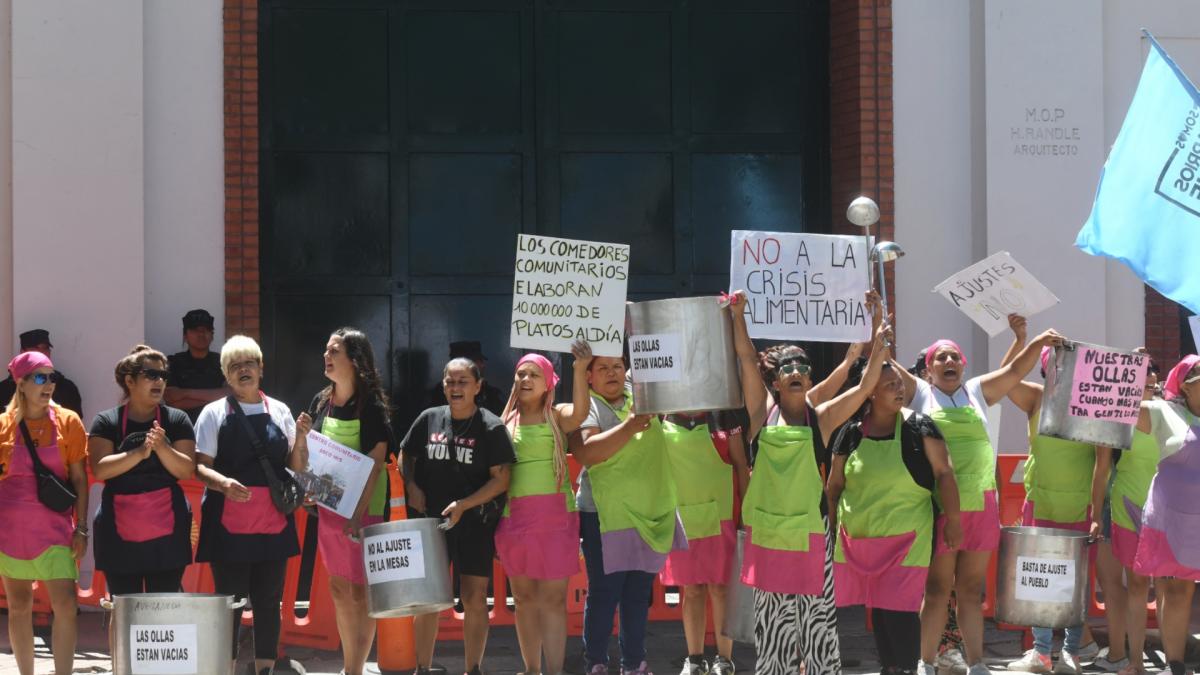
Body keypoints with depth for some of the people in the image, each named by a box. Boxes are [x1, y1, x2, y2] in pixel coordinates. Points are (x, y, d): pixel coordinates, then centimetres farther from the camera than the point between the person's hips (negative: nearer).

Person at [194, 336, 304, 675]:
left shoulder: (279, 411, 11)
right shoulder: (215, 412, 3)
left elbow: (297, 466, 14)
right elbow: (200, 466, -2)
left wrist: (301, 439, -5)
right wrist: (224, 483, -22)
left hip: (273, 522, 3)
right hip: (230, 523, -3)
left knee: (268, 602, 6)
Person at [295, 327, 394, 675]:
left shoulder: (372, 406, -12)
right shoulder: (320, 402, 6)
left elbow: (375, 467, -16)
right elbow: (307, 461, 13)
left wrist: (358, 516, -22)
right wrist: (301, 437, -8)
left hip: (364, 510, -7)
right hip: (330, 507, 7)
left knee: (360, 592, -3)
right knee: (339, 590, 12)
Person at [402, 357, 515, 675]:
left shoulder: (491, 428, -7)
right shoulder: (429, 419, 3)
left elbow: (501, 479, -9)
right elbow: (407, 455, 17)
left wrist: (463, 505, -18)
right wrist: (411, 486, -2)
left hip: (475, 523, -3)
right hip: (431, 520, 3)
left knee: (474, 599, 2)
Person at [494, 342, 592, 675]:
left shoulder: (557, 416, 2)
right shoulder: (506, 422, 10)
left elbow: (580, 413, -21)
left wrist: (580, 369, -35)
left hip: (555, 516, -3)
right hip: (514, 518, 3)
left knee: (553, 598, -5)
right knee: (524, 598, 8)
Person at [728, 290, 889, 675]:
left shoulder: (822, 418, 5)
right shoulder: (764, 411, 5)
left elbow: (866, 386, -1)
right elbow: (746, 358, 3)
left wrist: (879, 341, -9)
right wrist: (737, 315, -1)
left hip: (809, 526, -1)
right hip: (766, 527, 1)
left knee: (817, 613, 1)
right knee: (773, 617, 7)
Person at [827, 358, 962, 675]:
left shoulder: (918, 426, -5)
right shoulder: (851, 433, 2)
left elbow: (943, 473, -5)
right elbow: (835, 485, 11)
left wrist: (953, 521, -10)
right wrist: (828, 527, 13)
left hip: (905, 537, -3)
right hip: (859, 537, 3)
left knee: (900, 608, -7)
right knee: (877, 607, 10)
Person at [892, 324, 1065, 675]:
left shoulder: (978, 391, 14)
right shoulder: (919, 393, 6)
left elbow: (1015, 371, 9)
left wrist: (1038, 343, -6)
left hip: (980, 505, 3)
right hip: (938, 506, -3)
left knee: (972, 590, 10)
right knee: (937, 590, 3)